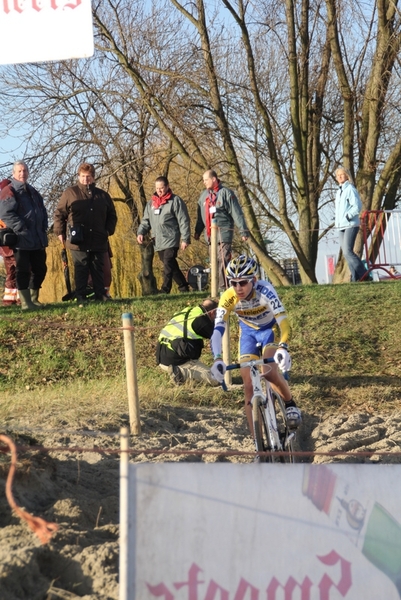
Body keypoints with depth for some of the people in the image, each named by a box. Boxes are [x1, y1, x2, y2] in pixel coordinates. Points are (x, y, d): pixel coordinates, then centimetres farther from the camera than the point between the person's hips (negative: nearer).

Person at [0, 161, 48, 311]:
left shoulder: (33, 192, 20)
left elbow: (43, 212, 26)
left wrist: (43, 228, 9)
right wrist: (22, 229, -21)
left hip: (37, 240, 8)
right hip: (21, 239, -8)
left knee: (40, 269, 10)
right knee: (23, 270, -6)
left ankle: (33, 298, 23)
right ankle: (26, 302, -4)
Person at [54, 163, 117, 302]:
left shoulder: (103, 195, 13)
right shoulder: (70, 193, 4)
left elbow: (112, 216, 21)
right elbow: (59, 214, 4)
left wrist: (109, 231, 8)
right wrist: (60, 232, -2)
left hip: (98, 242, 3)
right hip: (78, 242, -3)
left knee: (98, 270, 7)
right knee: (81, 270, -2)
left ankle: (101, 295, 11)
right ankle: (80, 297, 0)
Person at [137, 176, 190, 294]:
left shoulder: (175, 201, -3)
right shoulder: (151, 202, 16)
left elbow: (183, 221, -5)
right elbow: (146, 220, 20)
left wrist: (185, 239, -11)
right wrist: (141, 232, 2)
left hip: (171, 240, -6)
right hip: (158, 242, 6)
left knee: (168, 266, -14)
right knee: (172, 266, 11)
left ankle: (165, 290, -18)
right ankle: (183, 286, 20)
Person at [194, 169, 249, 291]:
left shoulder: (226, 193, -4)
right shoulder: (204, 195, 15)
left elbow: (237, 213, -6)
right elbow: (201, 216, 24)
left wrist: (243, 231, -9)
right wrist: (197, 231, 23)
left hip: (223, 233, -6)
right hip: (210, 234, 7)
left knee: (223, 261, -12)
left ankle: (224, 287, -14)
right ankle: (217, 286, 10)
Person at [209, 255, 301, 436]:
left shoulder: (264, 290, -35)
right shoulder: (228, 298, -27)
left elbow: (283, 320, -43)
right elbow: (218, 330, -34)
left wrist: (282, 348, -60)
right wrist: (217, 359, -50)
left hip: (270, 329, -3)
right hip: (248, 332, 3)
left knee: (270, 372, -27)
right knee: (249, 385, -8)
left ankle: (290, 404, 3)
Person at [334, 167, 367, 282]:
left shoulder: (350, 189, -6)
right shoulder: (339, 191, 19)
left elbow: (357, 206, -14)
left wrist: (347, 216, -17)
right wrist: (338, 221, 11)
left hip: (351, 225, -9)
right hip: (341, 226, 9)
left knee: (347, 252, -17)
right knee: (346, 253, 3)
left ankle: (363, 275, -13)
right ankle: (355, 278, 4)